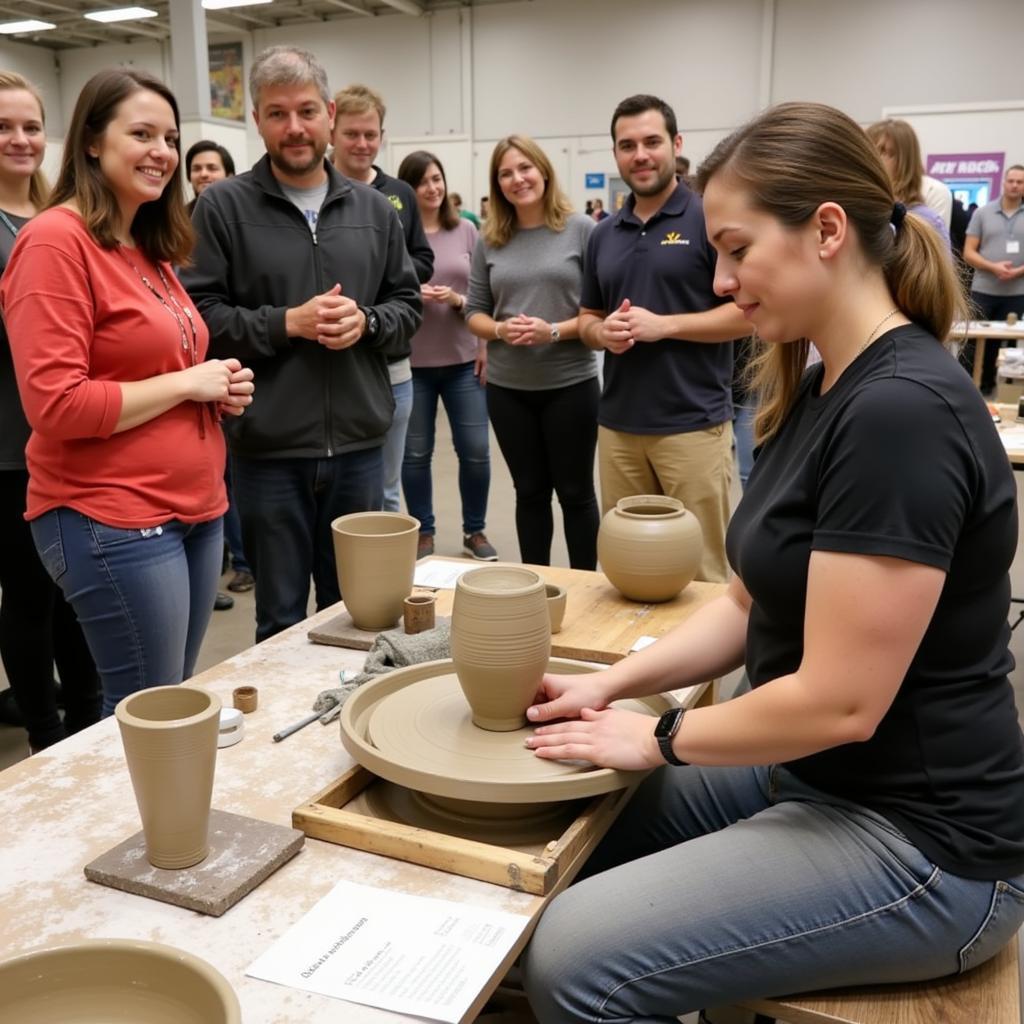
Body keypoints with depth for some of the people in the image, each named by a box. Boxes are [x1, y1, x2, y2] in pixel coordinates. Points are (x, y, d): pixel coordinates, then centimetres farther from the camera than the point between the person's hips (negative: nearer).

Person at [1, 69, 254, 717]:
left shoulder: (150, 248, 14)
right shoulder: (55, 240, -12)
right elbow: (56, 405, -20)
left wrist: (220, 388, 4)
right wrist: (188, 382, -15)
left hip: (195, 509, 9)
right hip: (112, 523, -8)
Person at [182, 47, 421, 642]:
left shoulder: (374, 209, 10)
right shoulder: (224, 207, -2)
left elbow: (409, 306, 11)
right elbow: (197, 315, -7)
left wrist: (366, 322, -9)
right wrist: (288, 323, -17)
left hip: (358, 444, 3)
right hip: (268, 449, -3)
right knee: (281, 618, 10)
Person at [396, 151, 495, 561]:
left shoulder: (466, 230, 5)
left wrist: (476, 330, -3)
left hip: (463, 360, 2)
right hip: (411, 363, -2)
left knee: (476, 450, 4)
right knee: (415, 453, 7)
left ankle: (474, 530, 22)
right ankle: (423, 532, 23)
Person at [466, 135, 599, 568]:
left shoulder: (581, 229, -4)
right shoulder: (490, 241, 5)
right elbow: (474, 312, 9)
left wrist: (554, 331, -19)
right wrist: (500, 330, -12)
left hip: (570, 384, -3)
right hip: (507, 388, 3)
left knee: (575, 490, 8)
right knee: (530, 491, 14)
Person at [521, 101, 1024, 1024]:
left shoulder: (901, 410, -26)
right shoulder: (824, 391, 5)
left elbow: (840, 699, -26)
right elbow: (752, 603, 10)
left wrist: (659, 737, -11)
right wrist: (612, 684, 0)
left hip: (917, 843, -9)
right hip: (813, 776, 9)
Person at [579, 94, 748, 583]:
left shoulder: (711, 217, -4)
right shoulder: (604, 234, 13)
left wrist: (663, 325, -16)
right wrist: (604, 331, -5)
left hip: (693, 424, -5)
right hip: (617, 425, 5)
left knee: (699, 569, 3)